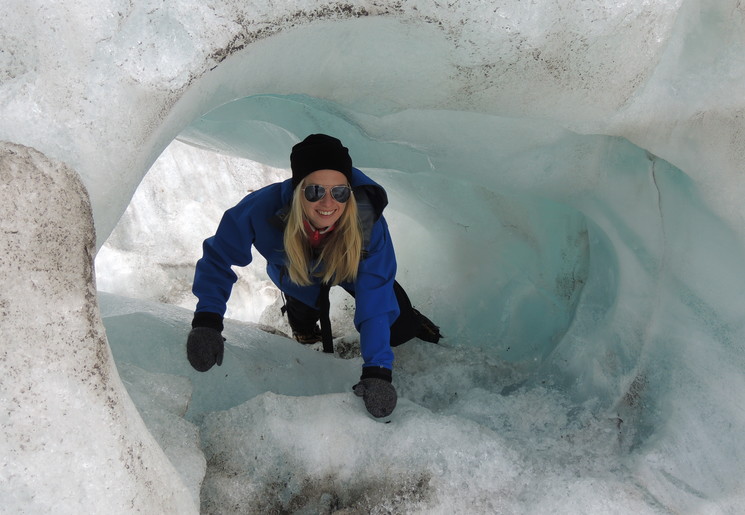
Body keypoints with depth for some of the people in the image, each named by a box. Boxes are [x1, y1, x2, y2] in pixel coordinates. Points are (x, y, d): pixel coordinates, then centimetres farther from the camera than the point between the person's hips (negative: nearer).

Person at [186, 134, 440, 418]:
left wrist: (377, 370, -46)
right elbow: (218, 256, -28)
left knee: (397, 331, -4)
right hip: (297, 274, 1)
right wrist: (207, 320, -39)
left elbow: (375, 298, -40)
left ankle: (413, 323, 31)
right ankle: (304, 326, 43)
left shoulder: (368, 221, -43)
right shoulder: (265, 208, -44)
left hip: (350, 270, 0)